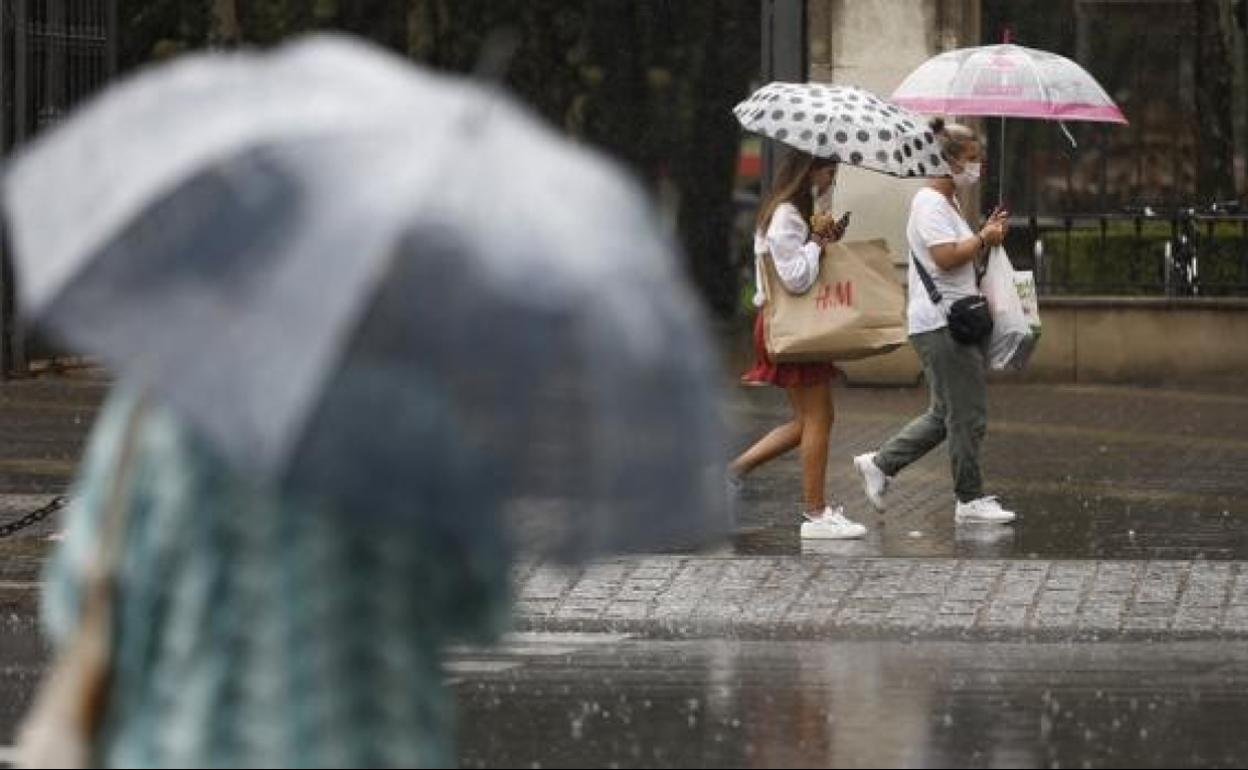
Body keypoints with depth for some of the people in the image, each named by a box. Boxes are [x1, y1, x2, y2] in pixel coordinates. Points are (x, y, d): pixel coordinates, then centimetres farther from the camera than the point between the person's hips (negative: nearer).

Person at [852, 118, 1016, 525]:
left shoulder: (948, 203, 20)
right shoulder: (929, 202, -12)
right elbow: (946, 257, -23)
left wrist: (986, 236, 12)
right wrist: (984, 239, -11)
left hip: (954, 320, 11)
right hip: (940, 323, -11)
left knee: (947, 414, 15)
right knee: (967, 414, -5)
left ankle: (880, 464, 20)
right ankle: (970, 499, 1)